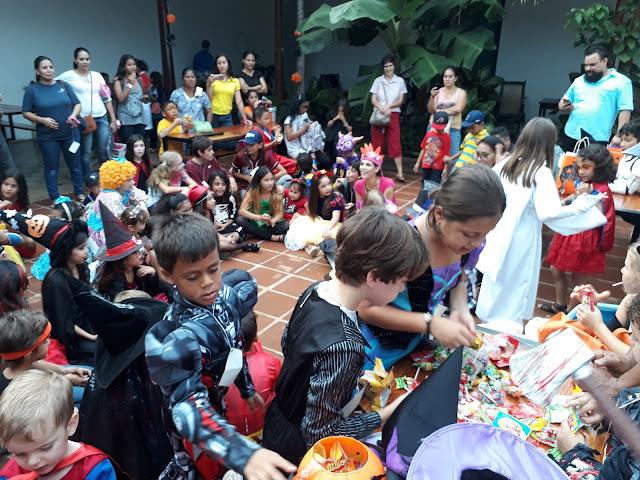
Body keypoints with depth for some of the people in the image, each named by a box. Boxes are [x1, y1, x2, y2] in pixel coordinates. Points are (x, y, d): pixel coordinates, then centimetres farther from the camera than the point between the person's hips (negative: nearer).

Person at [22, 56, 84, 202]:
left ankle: (79, 193, 24)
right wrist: (43, 120, -16)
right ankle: (55, 198, 16)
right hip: (47, 137, -2)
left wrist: (74, 115, -13)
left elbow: (78, 104, 7)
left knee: (75, 164, 10)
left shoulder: (63, 85, 4)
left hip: (70, 134, 2)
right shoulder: (32, 89, -2)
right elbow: (26, 113, 0)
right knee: (51, 168, 6)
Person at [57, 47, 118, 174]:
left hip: (102, 118, 3)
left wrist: (113, 120, 8)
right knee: (85, 153, 1)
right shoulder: (68, 76, 1)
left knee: (105, 151, 6)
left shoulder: (97, 76, 11)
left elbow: (107, 98, 12)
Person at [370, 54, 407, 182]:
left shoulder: (400, 81, 5)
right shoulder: (378, 81, 6)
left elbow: (400, 101, 2)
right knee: (376, 143, 5)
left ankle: (399, 173, -9)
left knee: (395, 144, -7)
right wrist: (382, 109, -16)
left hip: (393, 115, -1)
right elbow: (373, 100, 1)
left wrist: (388, 106, -15)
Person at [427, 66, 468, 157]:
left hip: (453, 129, -1)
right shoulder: (438, 91, 7)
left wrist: (440, 111, -8)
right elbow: (431, 110, 0)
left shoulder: (461, 92, 6)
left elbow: (458, 109, -9)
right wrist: (432, 97, -16)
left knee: (453, 155, -6)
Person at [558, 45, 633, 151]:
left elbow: (625, 110, -4)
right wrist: (563, 107, -4)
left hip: (597, 140, -4)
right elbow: (562, 103, 21)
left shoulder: (621, 82, 1)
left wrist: (619, 136, -12)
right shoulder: (579, 81, 16)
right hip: (571, 135, 5)